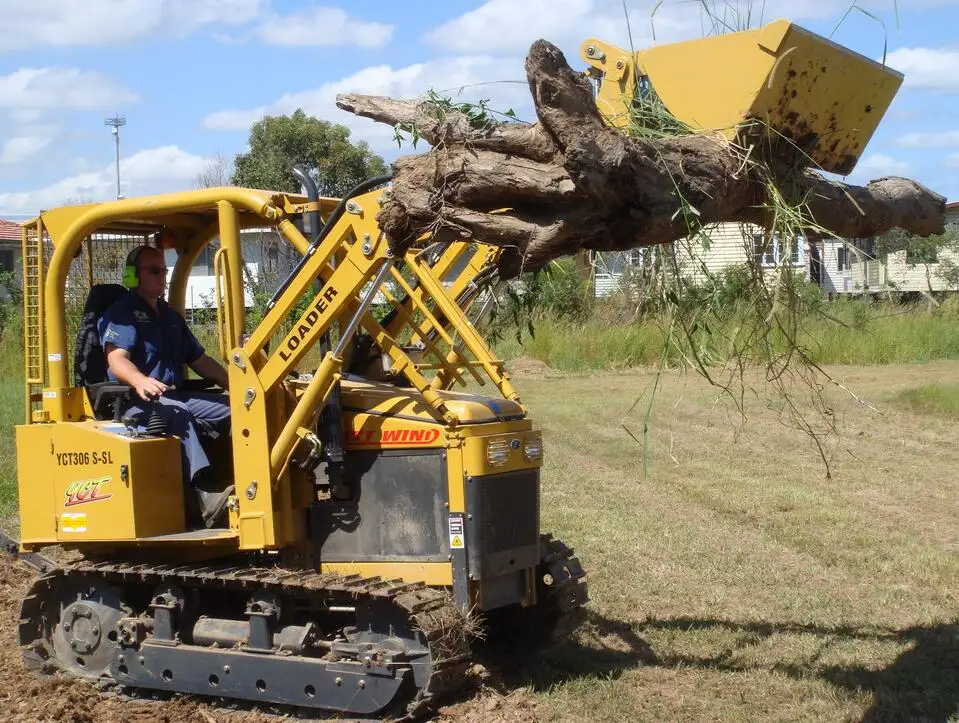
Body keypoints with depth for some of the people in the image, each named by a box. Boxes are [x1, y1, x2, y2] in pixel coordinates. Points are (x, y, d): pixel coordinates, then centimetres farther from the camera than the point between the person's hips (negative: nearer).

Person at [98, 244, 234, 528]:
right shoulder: (121, 313, -1)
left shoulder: (171, 317, 25)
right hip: (136, 402, -8)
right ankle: (206, 498, -56)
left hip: (176, 396, 8)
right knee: (176, 413, -40)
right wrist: (140, 380, -40)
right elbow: (116, 359, -19)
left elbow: (200, 360, 27)